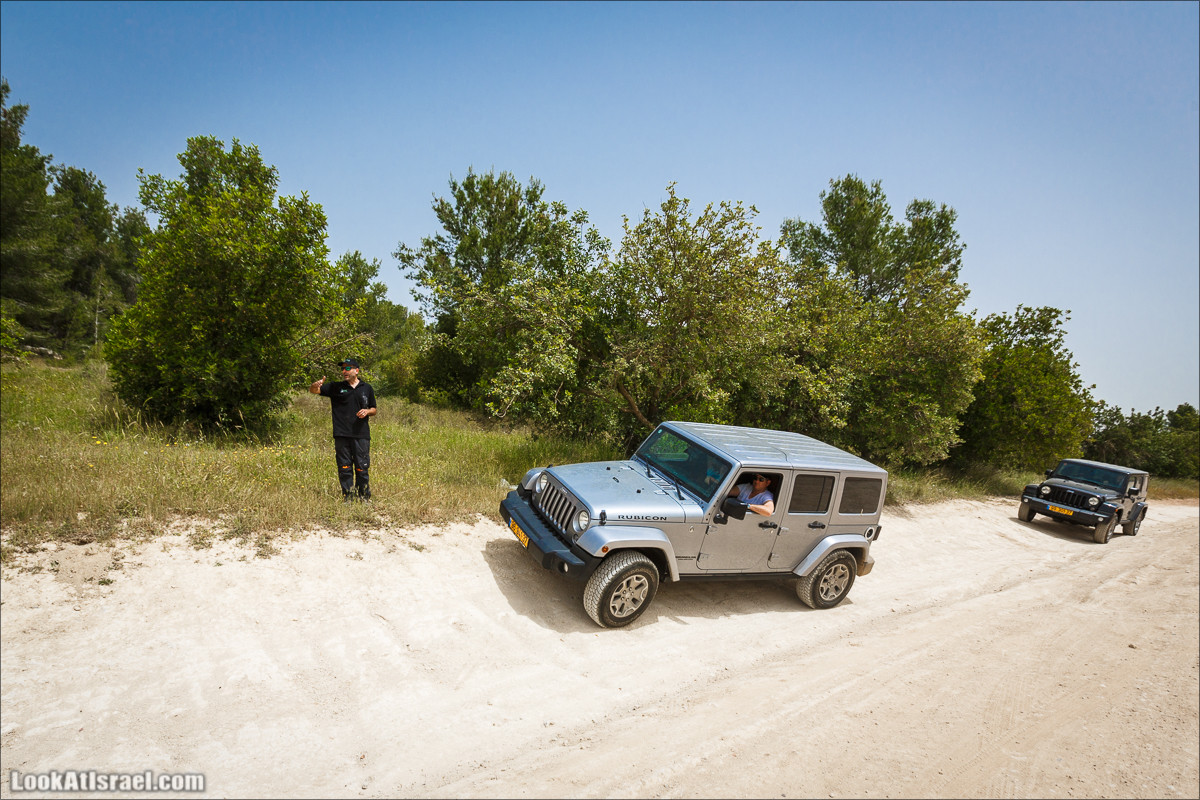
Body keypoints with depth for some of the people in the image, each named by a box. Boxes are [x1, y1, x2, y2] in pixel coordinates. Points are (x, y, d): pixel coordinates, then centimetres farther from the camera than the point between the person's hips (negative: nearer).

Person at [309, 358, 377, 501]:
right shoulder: (335, 387, 10)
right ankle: (348, 499, 13)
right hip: (342, 435, 1)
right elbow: (313, 390, 6)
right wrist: (317, 384, -16)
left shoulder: (367, 388, 12)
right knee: (344, 468, 4)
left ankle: (365, 499, 12)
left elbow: (374, 410, 18)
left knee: (362, 468, 1)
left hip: (361, 435, 0)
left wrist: (367, 411, -5)